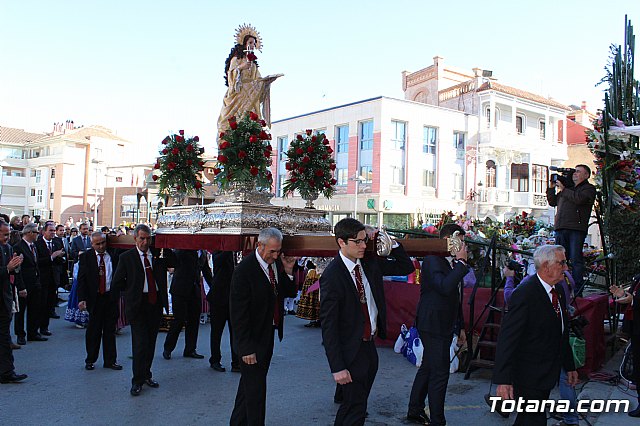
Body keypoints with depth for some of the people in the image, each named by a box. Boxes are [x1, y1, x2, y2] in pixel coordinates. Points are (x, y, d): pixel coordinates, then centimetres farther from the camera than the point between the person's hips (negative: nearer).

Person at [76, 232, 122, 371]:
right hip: (94, 298, -1)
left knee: (110, 330, 9)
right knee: (93, 330, 8)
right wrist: (82, 298, -12)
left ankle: (110, 360, 19)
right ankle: (90, 360, 23)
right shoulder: (86, 257, -1)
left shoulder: (114, 254, 2)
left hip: (111, 297, 1)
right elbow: (81, 279, -4)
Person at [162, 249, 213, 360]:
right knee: (179, 320, -3)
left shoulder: (203, 253, 11)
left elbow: (207, 271, 18)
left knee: (194, 321, 8)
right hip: (180, 290, -6)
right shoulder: (182, 249, -5)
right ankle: (167, 349, 14)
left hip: (195, 291, 6)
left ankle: (190, 350, 20)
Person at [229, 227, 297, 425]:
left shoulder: (277, 263, 0)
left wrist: (288, 272, -8)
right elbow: (238, 313, -20)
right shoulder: (244, 270, -20)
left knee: (249, 383, 21)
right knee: (255, 388, 2)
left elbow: (289, 293, 10)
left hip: (269, 334, 7)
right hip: (253, 339, -7)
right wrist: (246, 348, -20)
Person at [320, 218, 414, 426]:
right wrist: (337, 367, -20)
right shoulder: (332, 276, -19)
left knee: (352, 404, 20)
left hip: (370, 345, 7)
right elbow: (328, 325, -19)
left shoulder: (370, 263, 1)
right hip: (351, 351, -7)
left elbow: (406, 268, 11)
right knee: (355, 409, 3)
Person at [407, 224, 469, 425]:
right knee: (439, 373, -4)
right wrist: (461, 262, -24)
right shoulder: (432, 260, -16)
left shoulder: (452, 263, 11)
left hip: (443, 325, 10)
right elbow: (444, 287, -32)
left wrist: (460, 326, 22)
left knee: (428, 368, 18)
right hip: (433, 325, -10)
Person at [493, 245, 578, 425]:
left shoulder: (558, 291, 8)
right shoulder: (524, 294, -21)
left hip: (548, 375, 8)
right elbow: (507, 338, -24)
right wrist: (503, 380, -27)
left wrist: (569, 366, 23)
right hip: (529, 377, -8)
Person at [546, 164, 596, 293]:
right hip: (560, 228, 6)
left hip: (576, 229, -6)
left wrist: (563, 189, -3)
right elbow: (552, 202, 27)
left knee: (576, 260, -7)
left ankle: (577, 290, -3)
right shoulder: (568, 188, 26)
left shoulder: (589, 188, 6)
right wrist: (552, 188, 15)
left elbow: (579, 198, -14)